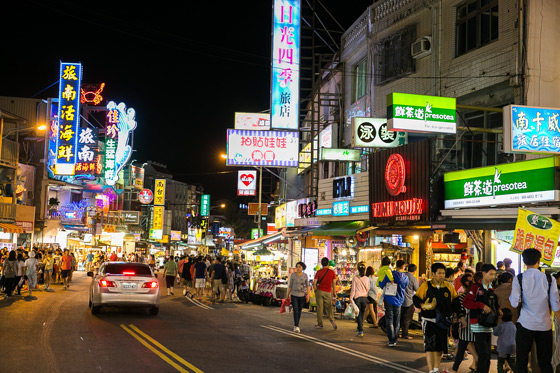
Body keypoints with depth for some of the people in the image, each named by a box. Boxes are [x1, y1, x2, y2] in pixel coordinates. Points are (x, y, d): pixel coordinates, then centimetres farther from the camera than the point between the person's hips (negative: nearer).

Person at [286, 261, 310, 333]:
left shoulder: (305, 275, 1)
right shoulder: (293, 275, -4)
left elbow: (307, 285, 2)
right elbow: (290, 285, 2)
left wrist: (308, 295, -8)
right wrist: (287, 295, 5)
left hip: (302, 295, 2)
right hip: (294, 295, -2)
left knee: (299, 311, 10)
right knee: (295, 311, -13)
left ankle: (296, 326, 24)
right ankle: (296, 327, -18)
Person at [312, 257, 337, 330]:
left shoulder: (318, 272, -1)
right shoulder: (332, 272, 1)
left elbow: (314, 283, -5)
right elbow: (334, 283, 0)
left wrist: (315, 291, 8)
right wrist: (334, 293, 5)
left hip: (320, 291, -1)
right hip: (328, 292, 1)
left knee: (319, 308, 4)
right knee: (329, 308, 7)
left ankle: (320, 324, 7)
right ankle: (332, 320, -18)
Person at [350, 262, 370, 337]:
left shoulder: (355, 278, -9)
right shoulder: (367, 279, 0)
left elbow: (353, 289, -8)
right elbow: (368, 289, 10)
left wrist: (351, 298, -3)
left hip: (357, 297, -3)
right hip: (364, 297, 3)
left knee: (358, 314, -1)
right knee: (362, 314, 17)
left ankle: (361, 331, -9)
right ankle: (359, 328, 32)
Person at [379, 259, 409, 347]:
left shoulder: (390, 274, -11)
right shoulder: (405, 277, -3)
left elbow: (381, 285, -4)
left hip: (389, 300, -2)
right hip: (399, 301, 3)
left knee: (389, 320, 0)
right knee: (397, 321, 13)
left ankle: (391, 340, -6)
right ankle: (395, 340, 17)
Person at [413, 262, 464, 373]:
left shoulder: (448, 287, 6)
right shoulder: (425, 286, -5)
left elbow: (455, 301, 13)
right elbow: (416, 298, -3)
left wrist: (460, 316, 10)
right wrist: (422, 305, -23)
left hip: (443, 321, 4)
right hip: (429, 321, -4)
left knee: (439, 347, 12)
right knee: (429, 346, -10)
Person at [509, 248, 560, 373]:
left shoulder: (519, 279, -5)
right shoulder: (548, 279, 0)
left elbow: (514, 303, -9)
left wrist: (511, 295, 11)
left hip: (526, 324, -2)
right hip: (545, 325, 2)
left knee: (521, 362, 4)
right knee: (545, 362, 8)